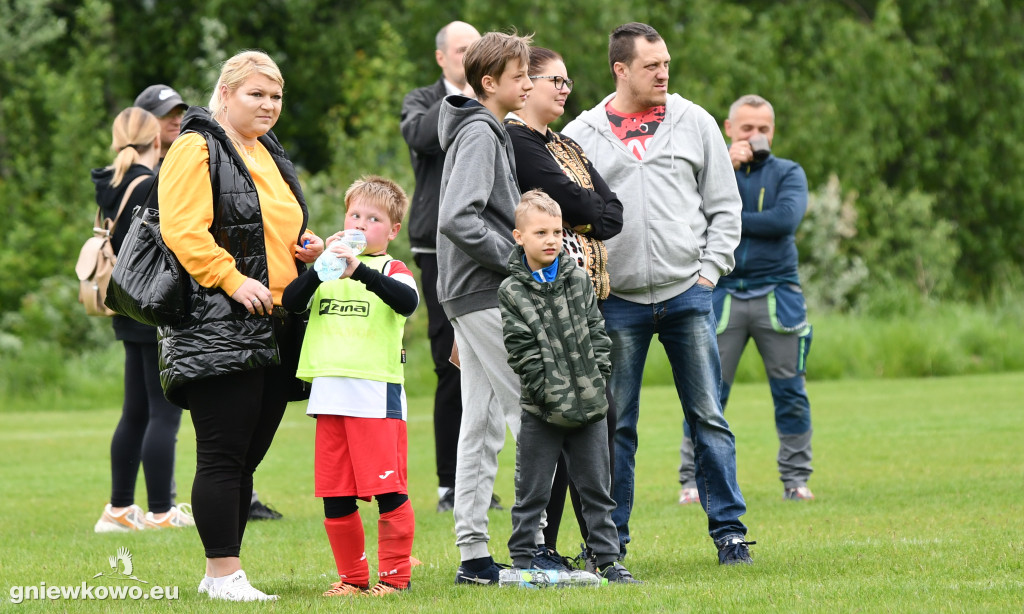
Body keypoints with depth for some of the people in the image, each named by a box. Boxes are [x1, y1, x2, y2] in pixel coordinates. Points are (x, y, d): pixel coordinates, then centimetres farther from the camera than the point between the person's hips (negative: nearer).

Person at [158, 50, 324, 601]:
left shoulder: (270, 156, 22)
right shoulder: (197, 149, -6)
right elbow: (183, 230, -16)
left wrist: (306, 248, 12)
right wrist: (233, 280, -22)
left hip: (276, 329, 9)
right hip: (219, 327, -9)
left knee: (247, 454, 9)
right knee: (223, 454, -8)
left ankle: (220, 571, 15)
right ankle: (224, 575, -5)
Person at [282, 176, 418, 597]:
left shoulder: (391, 270, 3)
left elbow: (408, 301, -20)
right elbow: (291, 302, 1)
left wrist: (359, 270, -30)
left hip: (377, 395, -4)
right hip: (329, 395, 5)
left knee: (389, 491, -4)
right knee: (335, 498, 7)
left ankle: (395, 574, 5)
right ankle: (352, 577, 17)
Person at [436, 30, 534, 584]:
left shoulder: (488, 132, 17)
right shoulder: (479, 133, -12)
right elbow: (457, 218, -22)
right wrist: (517, 260, -17)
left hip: (473, 295, 10)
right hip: (485, 295, -10)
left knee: (482, 424, 8)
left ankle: (473, 554, 9)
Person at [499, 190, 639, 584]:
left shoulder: (579, 280, 6)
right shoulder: (512, 292, -5)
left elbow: (598, 333, 8)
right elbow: (523, 352, -10)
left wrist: (596, 381, -4)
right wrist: (554, 395, -15)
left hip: (590, 404, 3)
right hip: (542, 412, -3)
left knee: (596, 489, 9)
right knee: (532, 493, 3)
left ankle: (607, 559, 15)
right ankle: (522, 560, 10)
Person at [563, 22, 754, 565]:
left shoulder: (695, 123, 5)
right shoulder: (581, 135, 3)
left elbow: (725, 205, 8)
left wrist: (710, 270, -1)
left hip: (687, 296, 1)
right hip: (617, 300, 0)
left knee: (708, 417, 1)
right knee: (615, 425, 3)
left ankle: (728, 530, 7)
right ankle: (610, 536, 10)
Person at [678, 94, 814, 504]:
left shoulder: (788, 173, 7)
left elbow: (787, 219, -12)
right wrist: (726, 168, -13)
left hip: (777, 296, 0)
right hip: (723, 295, 0)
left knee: (790, 392, 2)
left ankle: (795, 479, 10)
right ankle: (692, 479, 2)